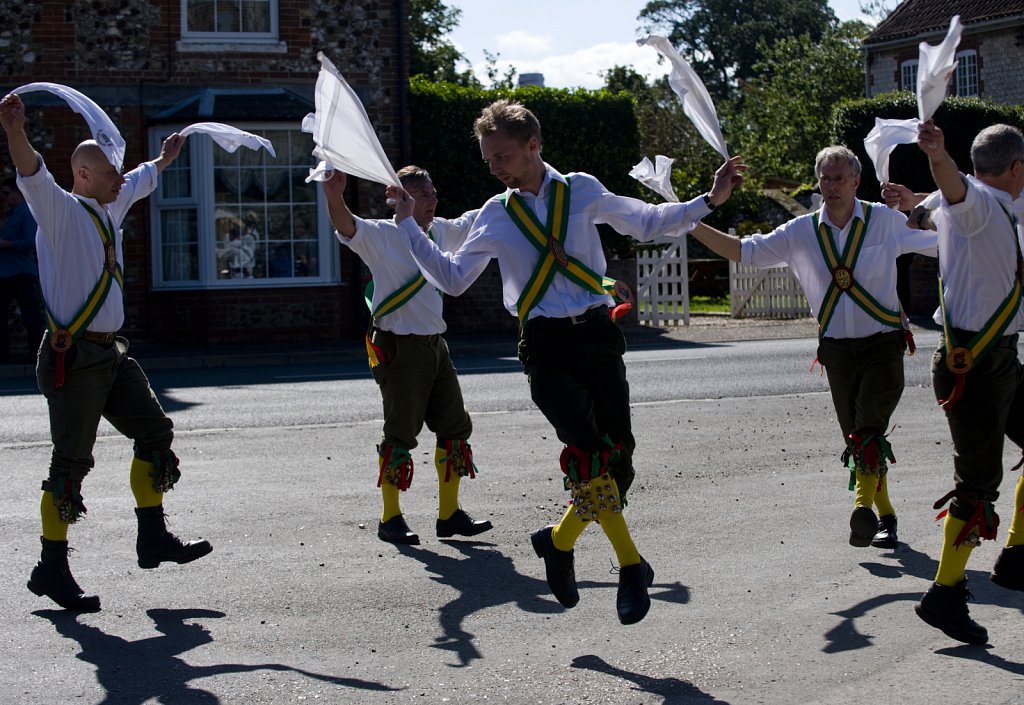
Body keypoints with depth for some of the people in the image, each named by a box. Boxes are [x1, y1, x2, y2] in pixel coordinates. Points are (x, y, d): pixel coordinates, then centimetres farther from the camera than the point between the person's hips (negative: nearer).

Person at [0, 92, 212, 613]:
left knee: (155, 433, 12)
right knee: (71, 462, -5)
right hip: (73, 359, -9)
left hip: (110, 352, 9)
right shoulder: (61, 211, -10)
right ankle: (52, 568, 5)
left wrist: (164, 158, 52)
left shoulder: (111, 208, 14)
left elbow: (141, 181, 36)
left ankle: (153, 539, 23)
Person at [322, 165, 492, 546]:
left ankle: (449, 514, 20)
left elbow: (476, 219, 26)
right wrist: (335, 198, -50)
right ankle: (390, 519, 10)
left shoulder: (439, 231, 10)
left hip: (435, 346, 7)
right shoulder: (382, 235, -10)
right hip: (399, 349, -7)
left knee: (455, 427, 9)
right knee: (400, 433, -3)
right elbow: (348, 227, -29)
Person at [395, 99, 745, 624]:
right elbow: (453, 278, 17)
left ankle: (560, 541, 23)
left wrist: (710, 200, 12)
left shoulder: (582, 191, 8)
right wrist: (408, 226, 12)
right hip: (546, 345, -2)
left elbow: (647, 223, 19)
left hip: (597, 334, 2)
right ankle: (631, 567, -10)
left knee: (618, 460, 0)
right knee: (587, 451, -22)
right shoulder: (495, 216, 8)